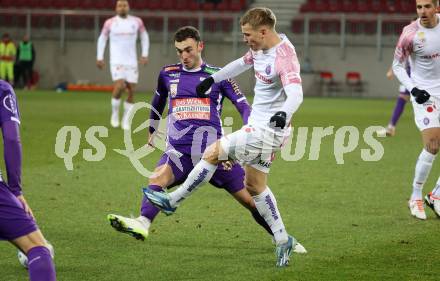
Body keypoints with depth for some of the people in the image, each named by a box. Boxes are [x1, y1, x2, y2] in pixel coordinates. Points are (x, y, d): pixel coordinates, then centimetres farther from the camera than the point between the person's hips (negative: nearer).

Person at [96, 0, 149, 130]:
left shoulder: (136, 21, 3)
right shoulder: (110, 23, -1)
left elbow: (144, 37, 17)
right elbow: (102, 39, 12)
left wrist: (145, 55, 7)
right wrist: (99, 58, 7)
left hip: (132, 62, 3)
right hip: (116, 61, -3)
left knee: (131, 91, 0)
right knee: (119, 86, -23)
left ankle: (126, 121, 16)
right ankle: (115, 113, 2)